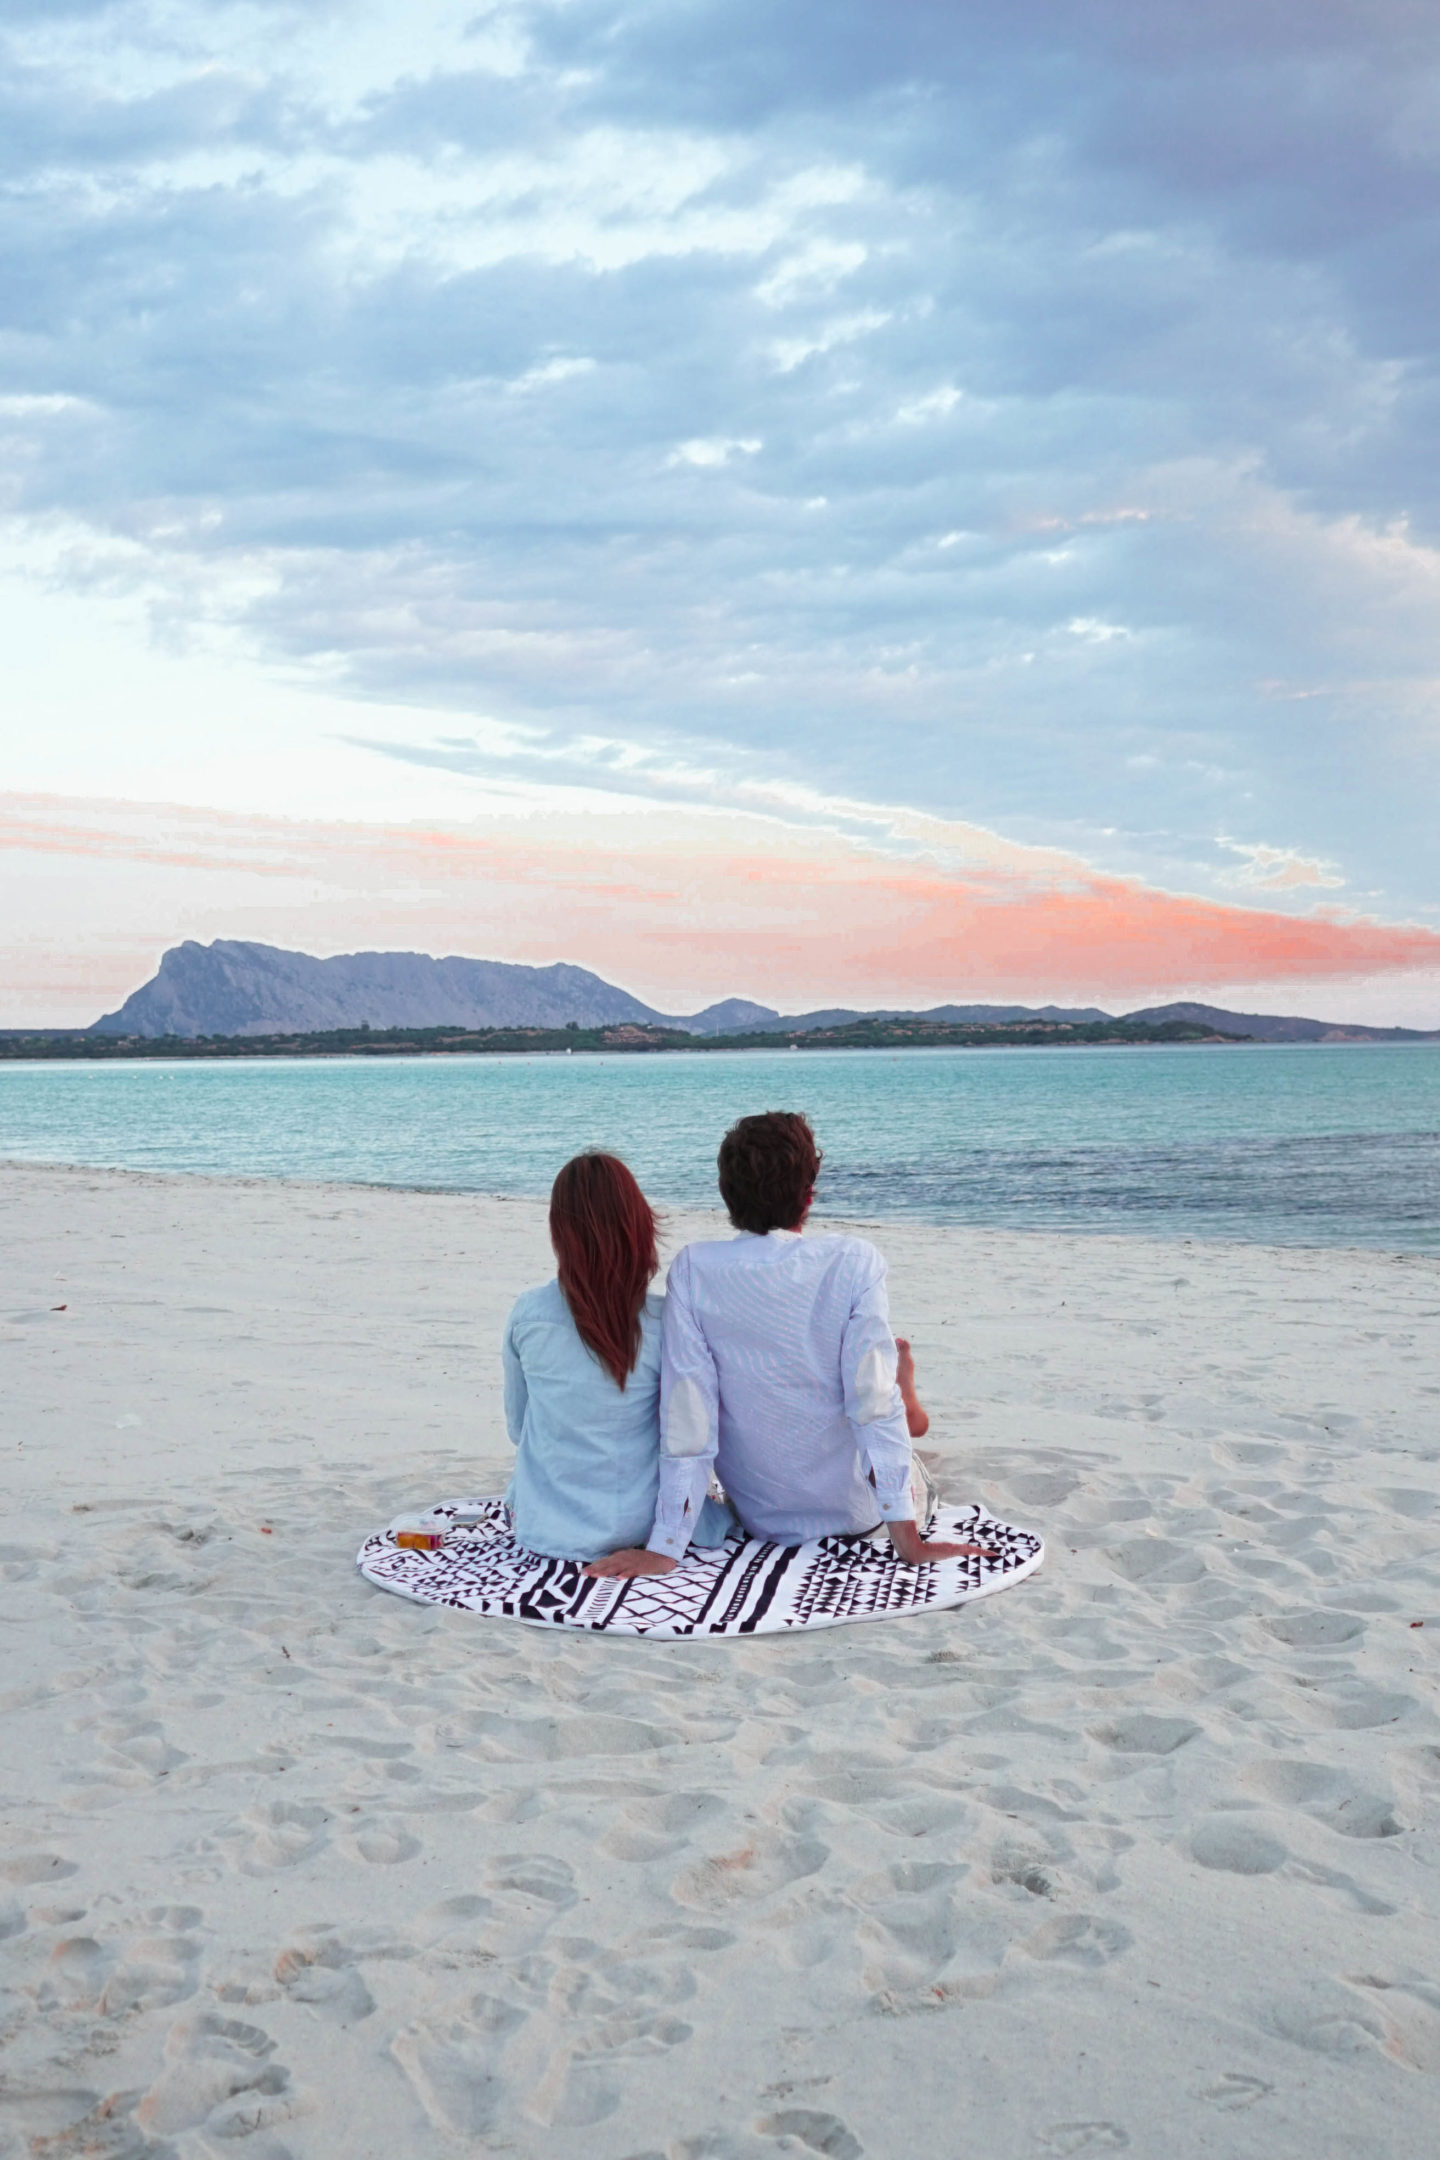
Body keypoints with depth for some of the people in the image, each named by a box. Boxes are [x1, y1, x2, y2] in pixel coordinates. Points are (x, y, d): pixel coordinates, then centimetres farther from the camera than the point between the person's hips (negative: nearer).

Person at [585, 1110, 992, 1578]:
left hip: (760, 1518, 2)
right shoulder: (853, 1263, -21)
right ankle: (909, 1410, 57)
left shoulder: (693, 1270, -16)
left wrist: (666, 1547, -13)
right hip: (855, 1513, -2)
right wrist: (907, 1539, -18)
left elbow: (686, 1413, -16)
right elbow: (874, 1402, -22)